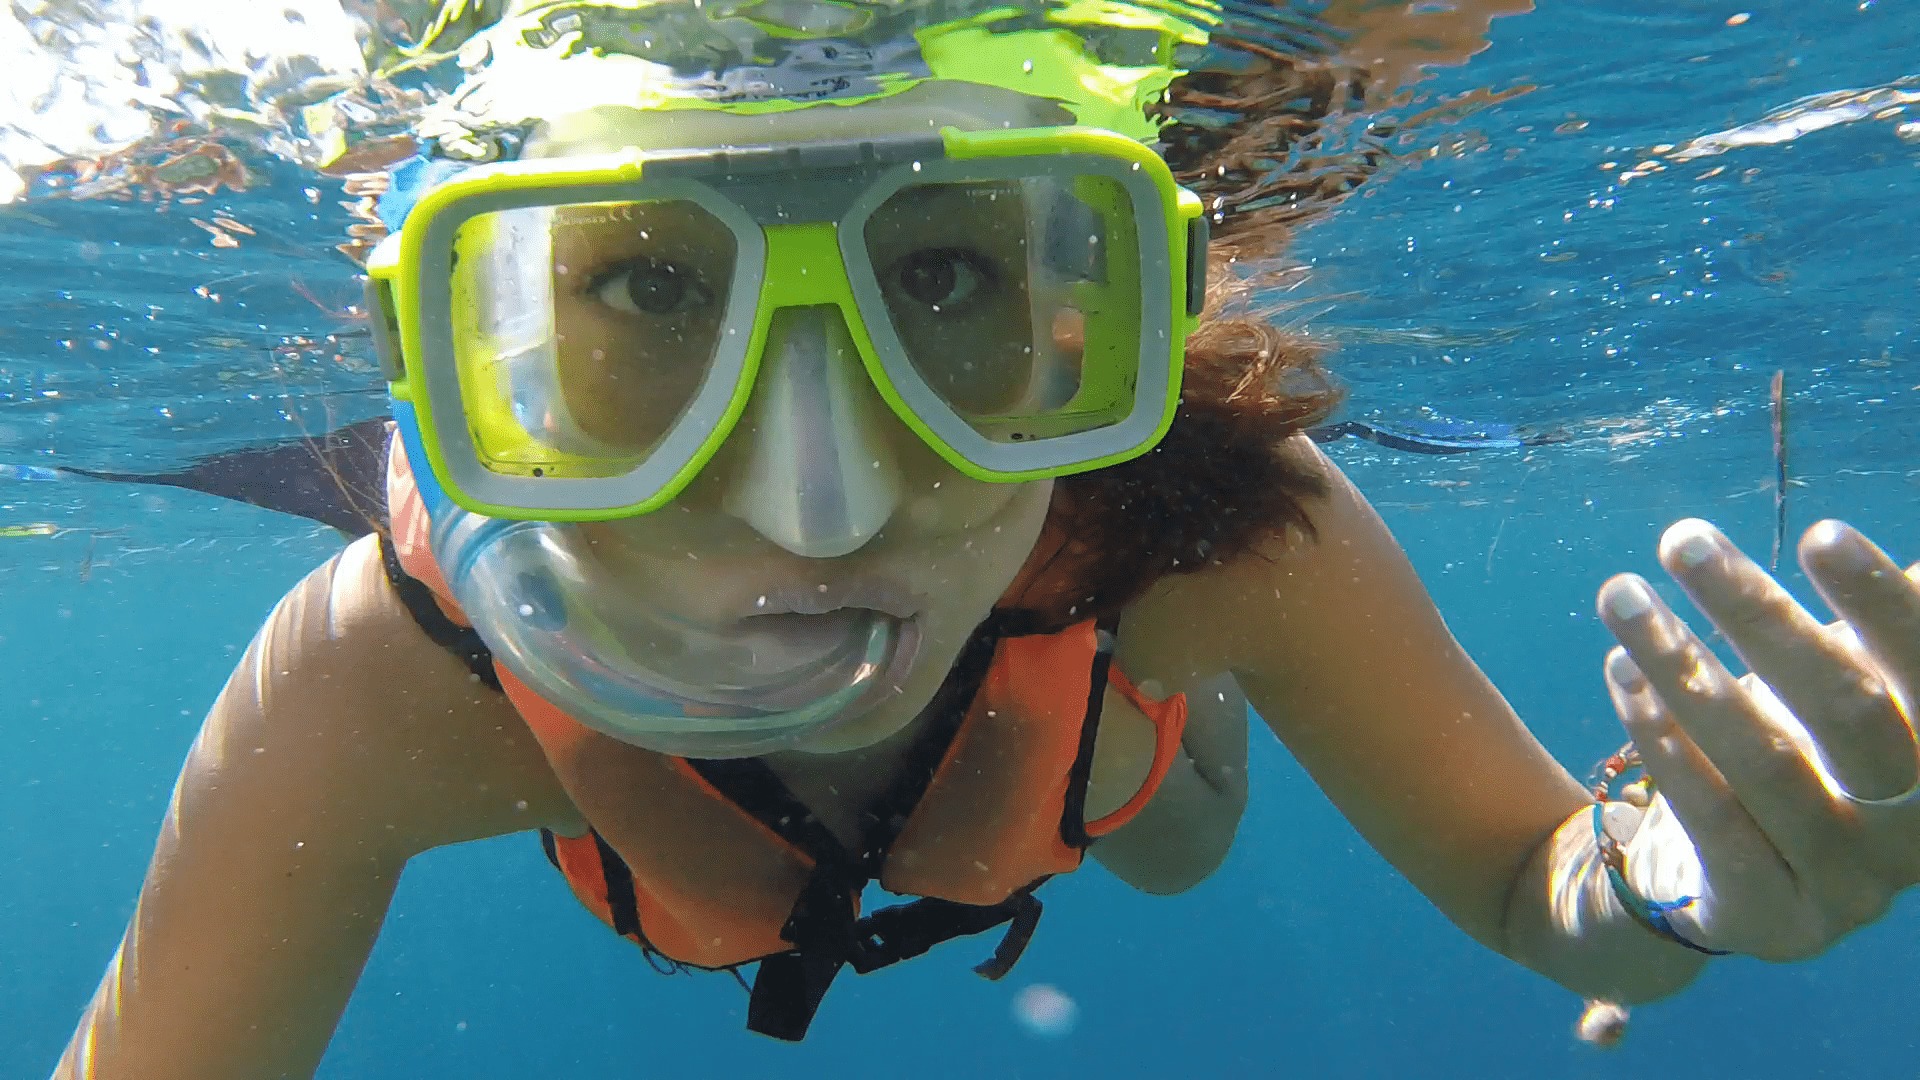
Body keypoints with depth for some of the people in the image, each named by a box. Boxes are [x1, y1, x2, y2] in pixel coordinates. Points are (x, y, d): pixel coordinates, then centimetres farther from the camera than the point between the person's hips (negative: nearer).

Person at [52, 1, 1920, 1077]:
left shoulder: (1205, 523, -43)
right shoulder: (385, 687, -44)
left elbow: (1522, 873, -27)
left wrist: (1665, 885, -50)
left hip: (1090, 635, 1)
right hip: (630, 736, 1)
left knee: (1177, 835, 34)